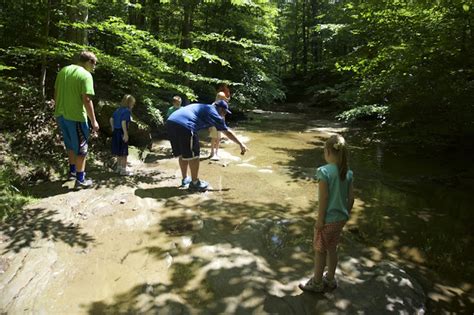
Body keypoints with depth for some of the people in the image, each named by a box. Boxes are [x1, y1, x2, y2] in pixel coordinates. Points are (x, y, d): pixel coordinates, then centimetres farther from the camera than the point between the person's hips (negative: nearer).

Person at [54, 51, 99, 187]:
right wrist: (93, 121, -14)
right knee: (81, 148, 5)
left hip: (61, 114, 8)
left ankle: (72, 171, 36)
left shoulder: (63, 70, 9)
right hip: (76, 116, -7)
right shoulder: (86, 75, -13)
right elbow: (86, 100, -19)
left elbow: (56, 93, 13)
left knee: (71, 145, 24)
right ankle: (80, 179, 11)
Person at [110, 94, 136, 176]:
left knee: (119, 152, 19)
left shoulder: (118, 110, 10)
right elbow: (123, 122, -23)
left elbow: (111, 119, 12)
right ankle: (123, 170, 9)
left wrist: (113, 129, 19)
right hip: (122, 133, -8)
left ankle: (119, 167, 30)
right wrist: (126, 134, -22)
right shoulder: (127, 111, -14)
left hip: (116, 132, 8)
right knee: (124, 153, 2)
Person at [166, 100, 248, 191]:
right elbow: (227, 132, 11)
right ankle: (195, 182, 15)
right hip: (184, 126, -9)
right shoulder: (213, 112, 9)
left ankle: (185, 179, 33)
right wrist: (241, 144, 17)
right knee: (193, 155, 5)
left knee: (182, 154, 21)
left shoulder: (203, 107, 31)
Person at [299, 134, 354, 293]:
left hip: (328, 219, -6)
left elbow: (323, 199, -20)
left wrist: (320, 220, -11)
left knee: (320, 251, 12)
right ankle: (330, 279, 38)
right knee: (332, 249, 22)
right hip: (340, 218, 6)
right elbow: (351, 198, 3)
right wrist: (346, 214, 16)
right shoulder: (347, 172, -3)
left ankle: (317, 283, 27)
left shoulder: (325, 171, -23)